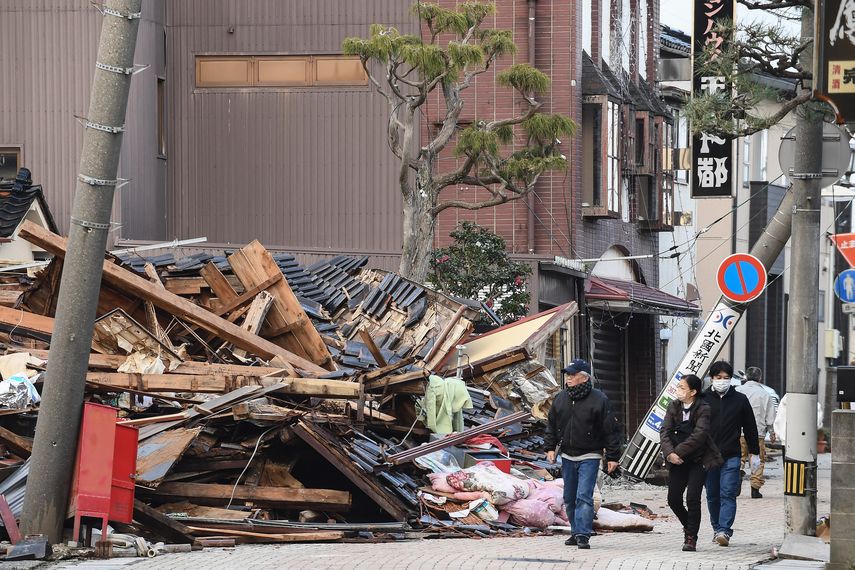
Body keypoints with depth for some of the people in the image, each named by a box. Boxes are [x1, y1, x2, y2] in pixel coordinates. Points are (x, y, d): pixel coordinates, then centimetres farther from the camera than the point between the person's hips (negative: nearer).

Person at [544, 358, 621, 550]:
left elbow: (610, 431, -7)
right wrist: (550, 447, 4)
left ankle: (583, 535, -15)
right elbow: (551, 426, 16)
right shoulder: (560, 399, 6)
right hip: (567, 457, 6)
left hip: (589, 457, -6)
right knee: (569, 499, 11)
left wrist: (612, 457, -8)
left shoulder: (598, 400, -9)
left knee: (584, 497, -14)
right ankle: (576, 532, 23)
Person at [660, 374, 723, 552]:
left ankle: (691, 538, -1)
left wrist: (678, 452, -21)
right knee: (673, 499, 3)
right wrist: (669, 453, -19)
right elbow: (665, 431, -3)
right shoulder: (674, 407, 4)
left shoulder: (703, 409, -11)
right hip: (678, 461, 5)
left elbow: (699, 435, -20)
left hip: (698, 459, -5)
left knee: (692, 499, -11)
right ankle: (689, 528, 29)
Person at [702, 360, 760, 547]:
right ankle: (717, 529, 20)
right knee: (712, 496, 8)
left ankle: (724, 531, -17)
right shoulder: (703, 399, 4)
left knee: (728, 494, -10)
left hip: (731, 456, -1)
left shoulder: (740, 400, 7)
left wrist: (754, 453, 13)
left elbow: (750, 427, 13)